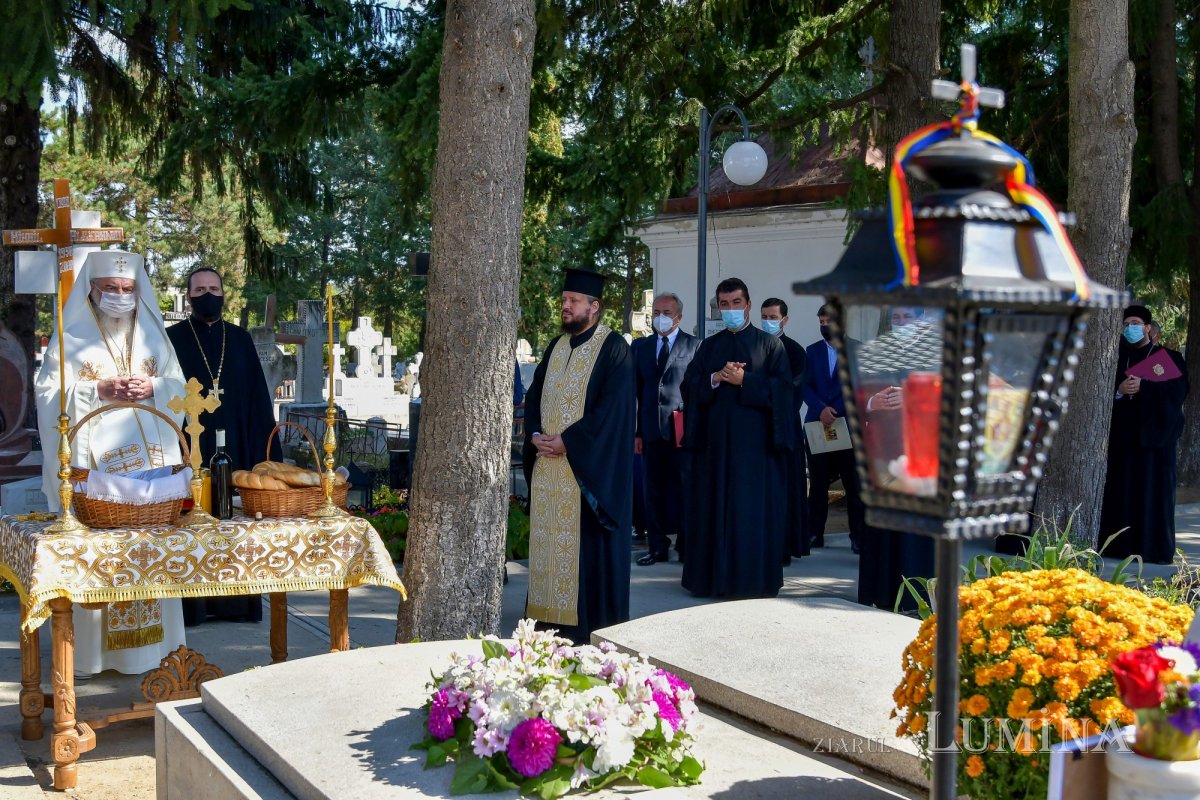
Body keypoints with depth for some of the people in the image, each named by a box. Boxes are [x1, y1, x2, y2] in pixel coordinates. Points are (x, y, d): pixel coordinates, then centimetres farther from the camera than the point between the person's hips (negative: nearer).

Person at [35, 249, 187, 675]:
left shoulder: (153, 334, 13)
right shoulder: (71, 338, 3)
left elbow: (179, 386, 12)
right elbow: (49, 394, -2)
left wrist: (153, 388, -8)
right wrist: (98, 391, -15)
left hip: (148, 458, 3)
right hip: (93, 460, -3)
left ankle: (147, 639, 12)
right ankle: (86, 647, 2)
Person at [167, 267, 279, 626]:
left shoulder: (240, 339, 9)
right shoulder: (173, 339, 2)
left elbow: (257, 397, 9)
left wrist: (264, 452, 3)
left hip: (235, 448, 2)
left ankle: (235, 602, 12)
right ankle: (190, 605, 6)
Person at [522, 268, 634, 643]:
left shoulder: (613, 348, -7)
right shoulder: (556, 346, 15)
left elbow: (612, 407, -15)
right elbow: (534, 395, 16)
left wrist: (567, 440, -17)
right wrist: (536, 435, -2)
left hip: (589, 466, -7)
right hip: (549, 461, 7)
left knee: (586, 542, -3)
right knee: (549, 538, 8)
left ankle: (590, 622, 4)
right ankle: (551, 614, 16)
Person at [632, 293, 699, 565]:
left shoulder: (695, 346, 1)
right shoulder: (641, 347, 13)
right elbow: (637, 390, 12)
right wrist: (637, 431, 7)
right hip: (652, 429, 4)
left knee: (683, 489, 1)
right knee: (654, 489, 6)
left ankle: (686, 546, 9)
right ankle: (658, 546, 13)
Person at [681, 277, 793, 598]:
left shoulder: (770, 344, 5)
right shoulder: (708, 347, 15)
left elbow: (780, 388, -6)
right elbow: (689, 387, 6)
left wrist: (744, 380, -13)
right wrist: (715, 379, -11)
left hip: (757, 440, -3)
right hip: (715, 440, 3)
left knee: (756, 509, -2)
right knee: (715, 507, 3)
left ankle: (756, 577, 5)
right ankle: (715, 576, 10)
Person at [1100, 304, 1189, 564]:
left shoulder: (1168, 358, 6)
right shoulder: (1118, 358, 15)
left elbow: (1178, 389, -8)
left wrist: (1143, 386, -17)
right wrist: (1118, 391, -12)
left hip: (1154, 433, -3)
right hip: (1123, 433, 3)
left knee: (1154, 491, -4)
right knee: (1121, 490, 0)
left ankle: (1154, 547, -1)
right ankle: (1119, 545, 4)